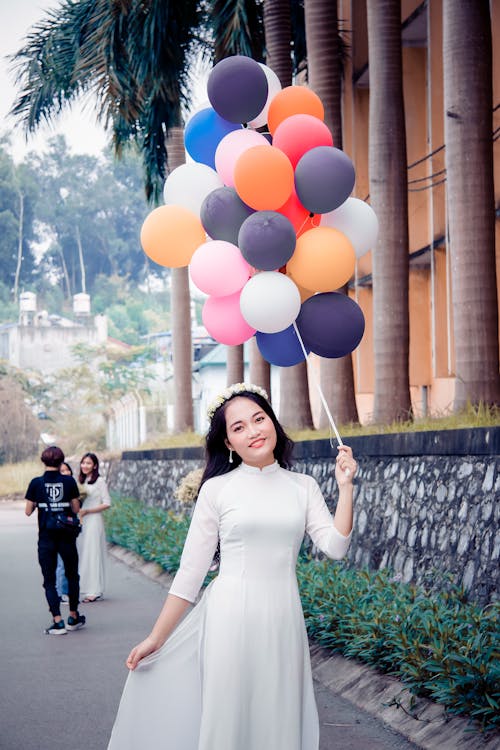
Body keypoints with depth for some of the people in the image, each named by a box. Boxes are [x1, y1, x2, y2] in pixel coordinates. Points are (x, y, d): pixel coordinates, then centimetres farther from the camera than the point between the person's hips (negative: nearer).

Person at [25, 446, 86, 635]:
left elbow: (28, 511, -2)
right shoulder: (69, 482, -4)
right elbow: (76, 509, -1)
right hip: (67, 534, 1)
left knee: (49, 580, 4)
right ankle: (73, 618, 23)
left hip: (46, 536, -1)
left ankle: (58, 622, -5)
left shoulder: (36, 483, -6)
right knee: (72, 576, 18)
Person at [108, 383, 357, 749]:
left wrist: (345, 487, -8)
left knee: (279, 720, 7)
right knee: (228, 718, 2)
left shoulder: (304, 487, 6)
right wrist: (156, 638, 0)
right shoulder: (217, 489, -2)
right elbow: (190, 570, 1)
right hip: (231, 619, -2)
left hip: (284, 620, 2)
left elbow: (335, 546, -4)